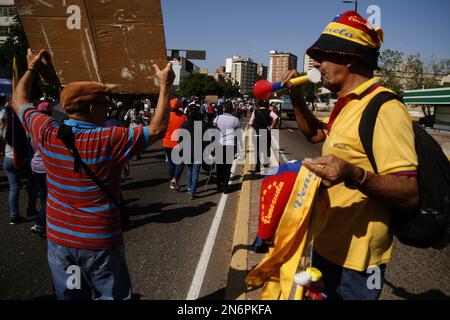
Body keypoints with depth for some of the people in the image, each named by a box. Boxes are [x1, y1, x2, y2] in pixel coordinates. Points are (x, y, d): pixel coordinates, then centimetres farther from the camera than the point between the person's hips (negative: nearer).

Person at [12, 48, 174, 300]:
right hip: (100, 242, -4)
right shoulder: (110, 140, -22)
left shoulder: (48, 133, -9)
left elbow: (19, 101, 10)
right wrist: (165, 86, -7)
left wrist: (31, 69, 23)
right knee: (113, 296, 14)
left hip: (58, 239, 5)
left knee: (70, 296, 22)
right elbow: (158, 129, -13)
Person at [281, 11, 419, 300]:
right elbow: (315, 134, 23)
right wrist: (297, 97, 9)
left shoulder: (384, 108, -23)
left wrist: (354, 175, -43)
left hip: (356, 259, -9)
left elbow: (410, 194, -26)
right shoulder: (349, 105, 7)